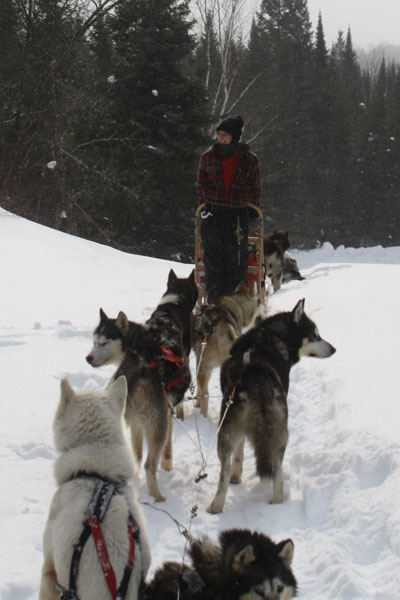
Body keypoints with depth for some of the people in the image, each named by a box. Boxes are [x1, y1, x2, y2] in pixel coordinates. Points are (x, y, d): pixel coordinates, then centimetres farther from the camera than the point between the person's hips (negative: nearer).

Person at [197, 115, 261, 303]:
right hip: (212, 214, 1)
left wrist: (253, 210, 8)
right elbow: (201, 185, 12)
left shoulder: (249, 159, 2)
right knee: (212, 258, 1)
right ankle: (213, 300, 8)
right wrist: (202, 208, 9)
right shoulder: (208, 157, 4)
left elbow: (255, 188, 10)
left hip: (238, 215, -1)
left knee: (236, 260, -1)